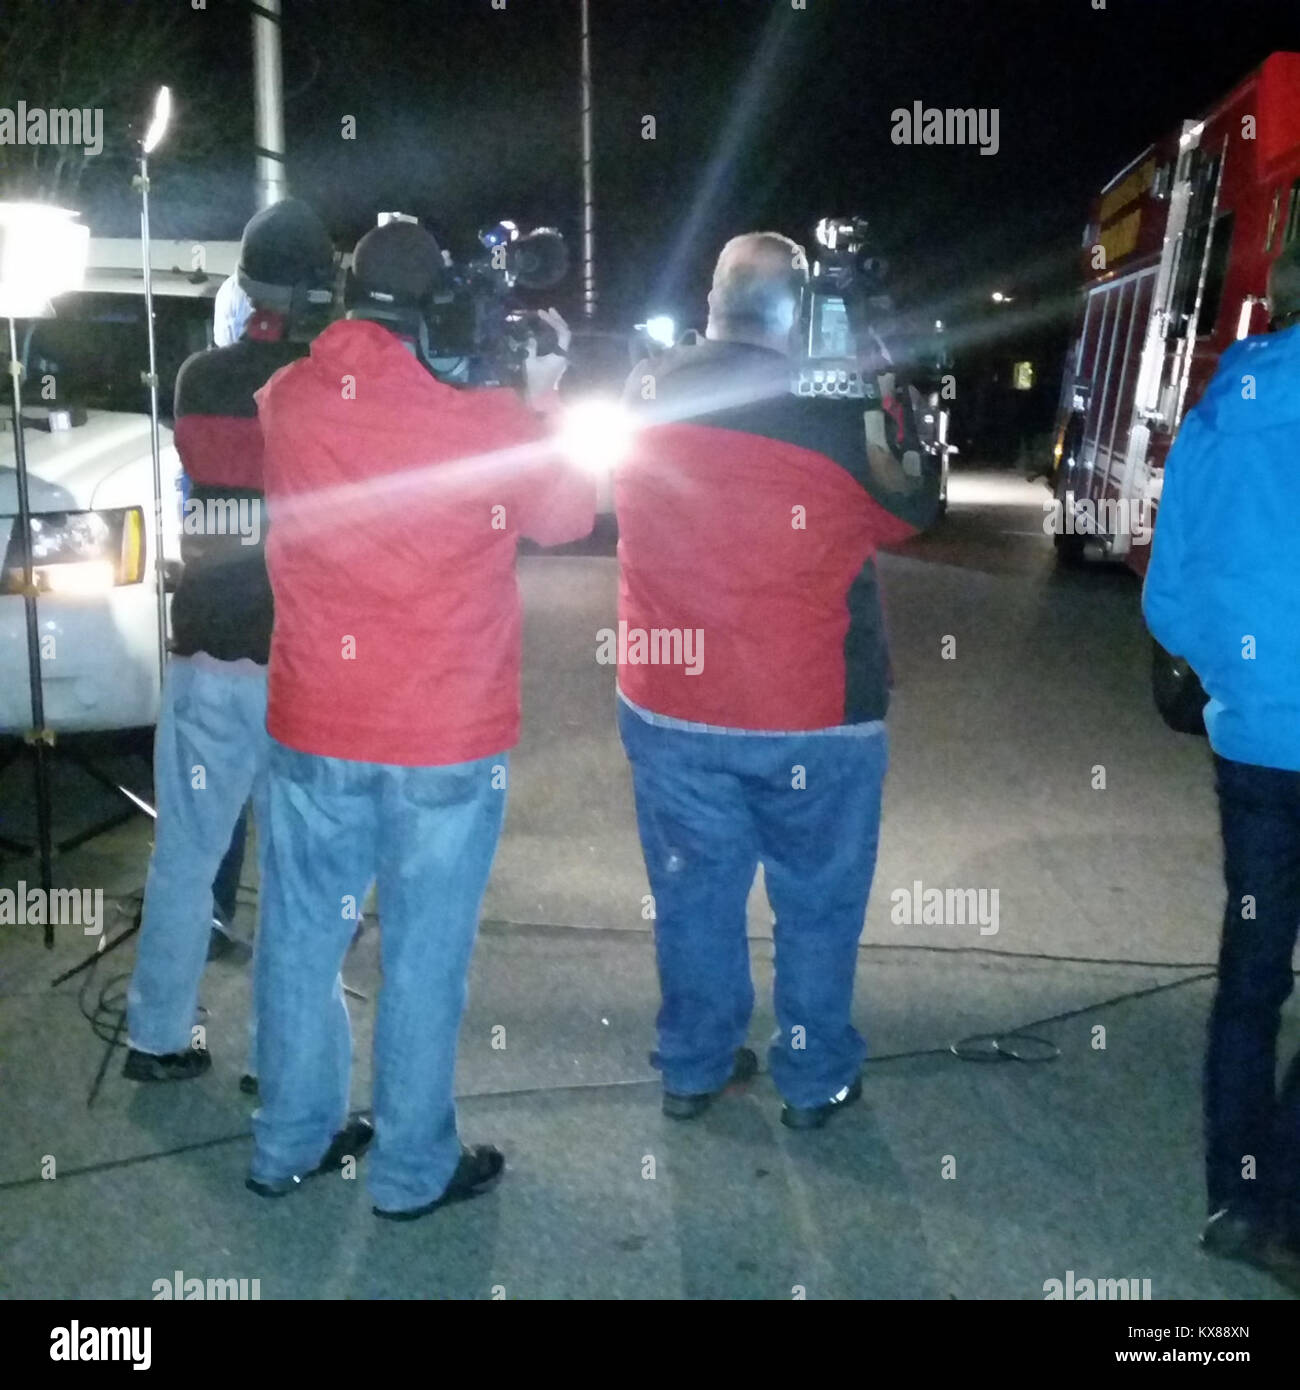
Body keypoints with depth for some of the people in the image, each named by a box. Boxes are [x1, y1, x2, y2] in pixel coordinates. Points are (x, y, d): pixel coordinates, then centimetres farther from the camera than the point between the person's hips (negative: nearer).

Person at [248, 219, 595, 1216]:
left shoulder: (285, 402, -4)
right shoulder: (482, 423, -16)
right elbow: (567, 518, 1)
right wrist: (543, 401, 8)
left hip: (312, 728, 4)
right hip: (447, 739, -4)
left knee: (303, 936, 16)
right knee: (425, 954, 8)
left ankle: (292, 1143, 32)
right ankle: (414, 1170, 22)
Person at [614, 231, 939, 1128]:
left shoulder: (646, 397, -4)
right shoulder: (839, 406, -13)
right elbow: (912, 509, 3)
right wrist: (878, 375, 7)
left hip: (671, 708, 3)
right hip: (813, 716, -3)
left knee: (695, 893, 17)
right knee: (818, 902, 14)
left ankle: (695, 1068, 30)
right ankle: (814, 1082, 26)